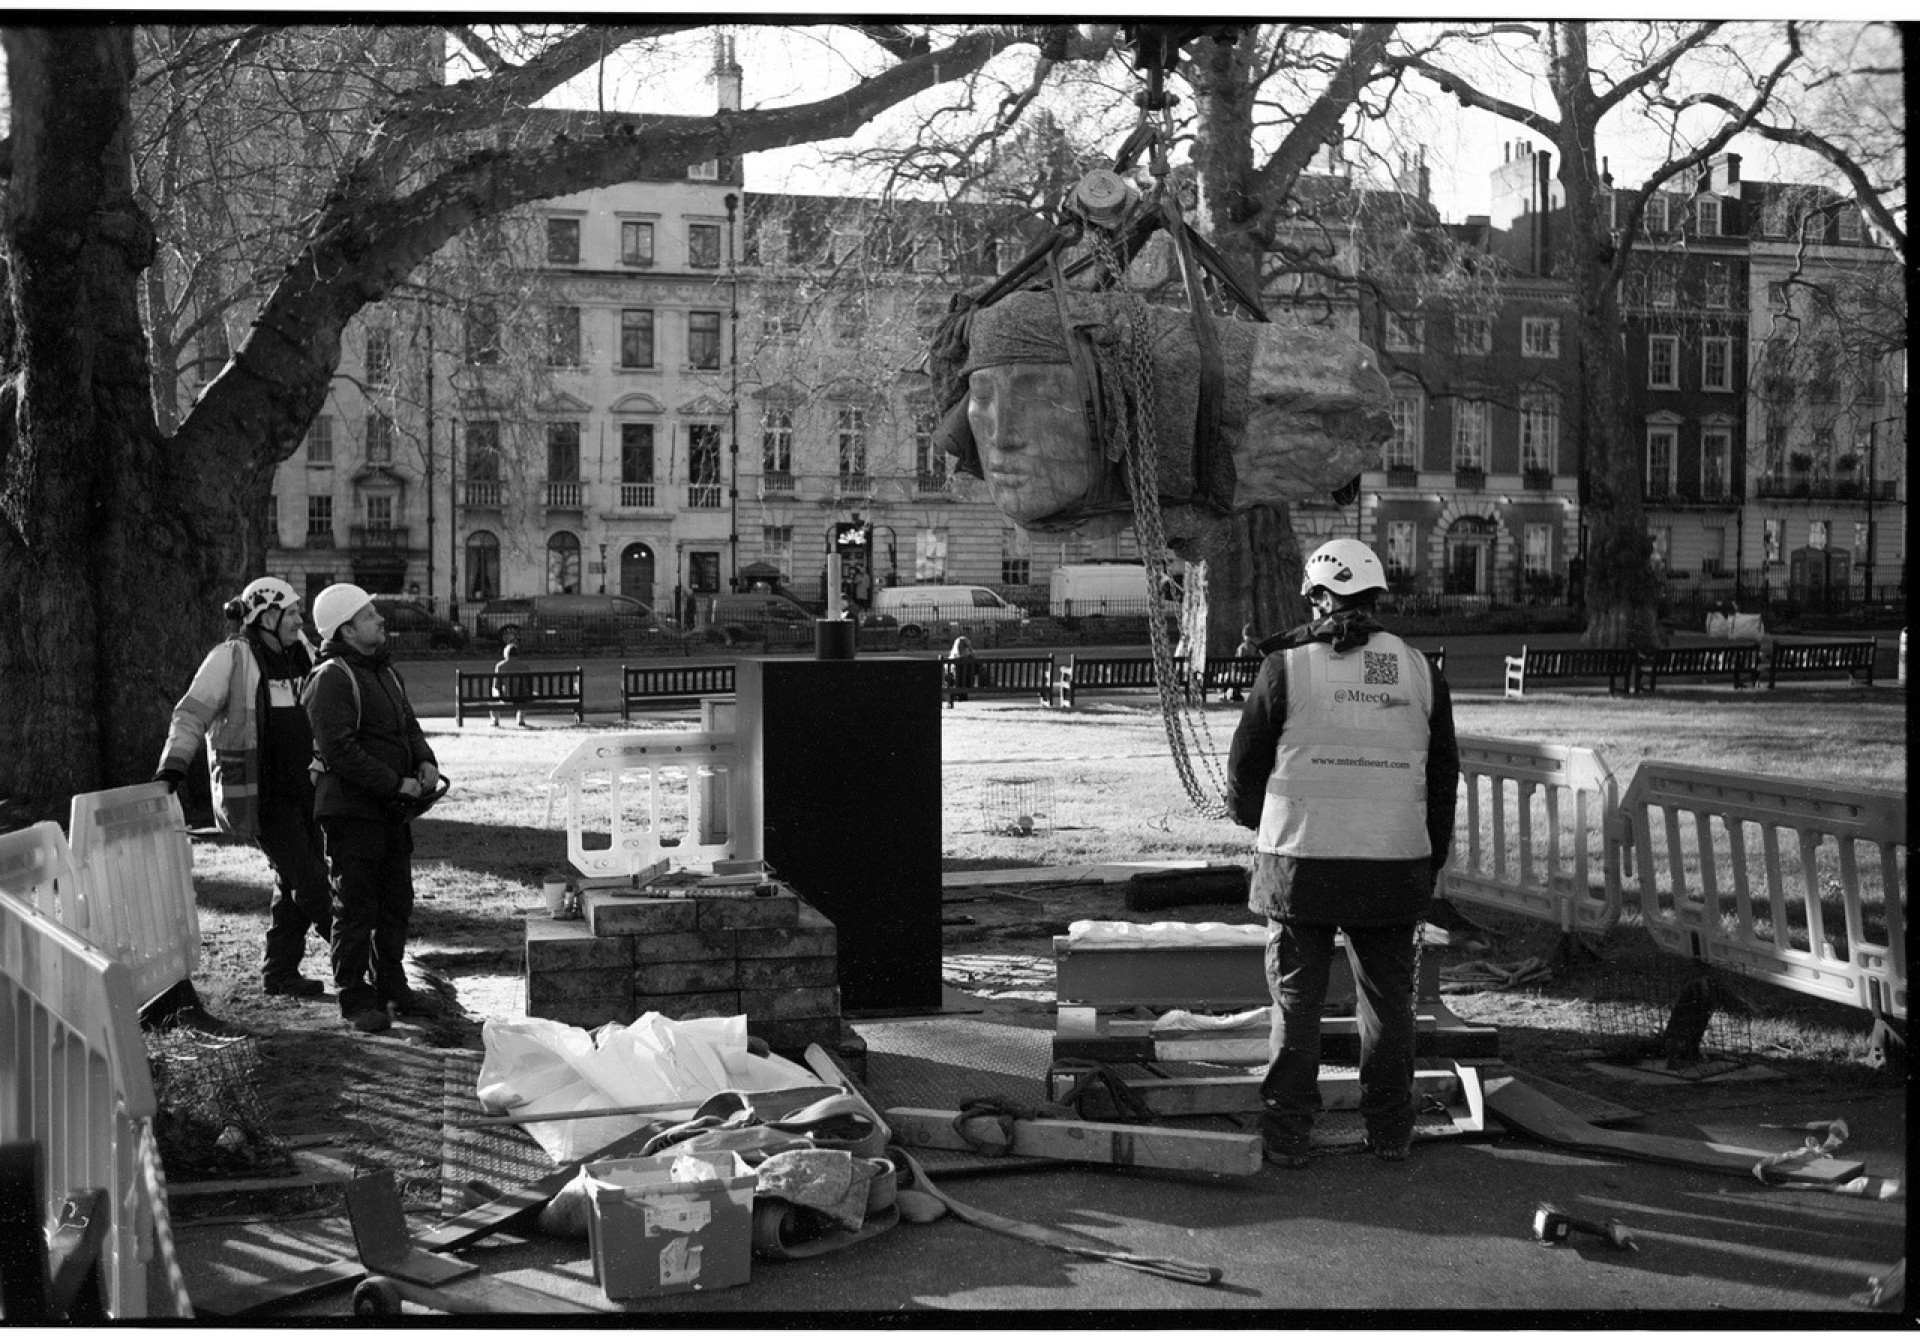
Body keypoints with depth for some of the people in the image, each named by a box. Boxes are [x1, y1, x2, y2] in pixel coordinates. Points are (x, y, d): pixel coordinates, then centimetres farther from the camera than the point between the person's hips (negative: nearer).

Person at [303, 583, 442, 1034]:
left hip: (392, 809, 9)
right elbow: (340, 750, -22)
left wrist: (425, 762, 1)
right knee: (356, 908, -3)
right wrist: (396, 783, -20)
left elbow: (407, 724, 21)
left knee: (396, 903, 16)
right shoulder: (332, 678, -15)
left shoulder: (383, 670, 15)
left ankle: (391, 986, 28)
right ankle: (355, 1000, 5)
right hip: (351, 808, -9)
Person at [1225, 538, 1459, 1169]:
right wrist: (1430, 866, 17)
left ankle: (1287, 1134, 10)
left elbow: (1245, 766, 0)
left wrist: (1252, 816, 22)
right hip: (1395, 862, 3)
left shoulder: (1287, 667, -6)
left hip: (1301, 861, -2)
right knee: (1388, 996, 14)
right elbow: (1443, 779, 8)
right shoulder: (1419, 671, 4)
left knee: (1296, 999, 6)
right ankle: (1390, 1130, 21)